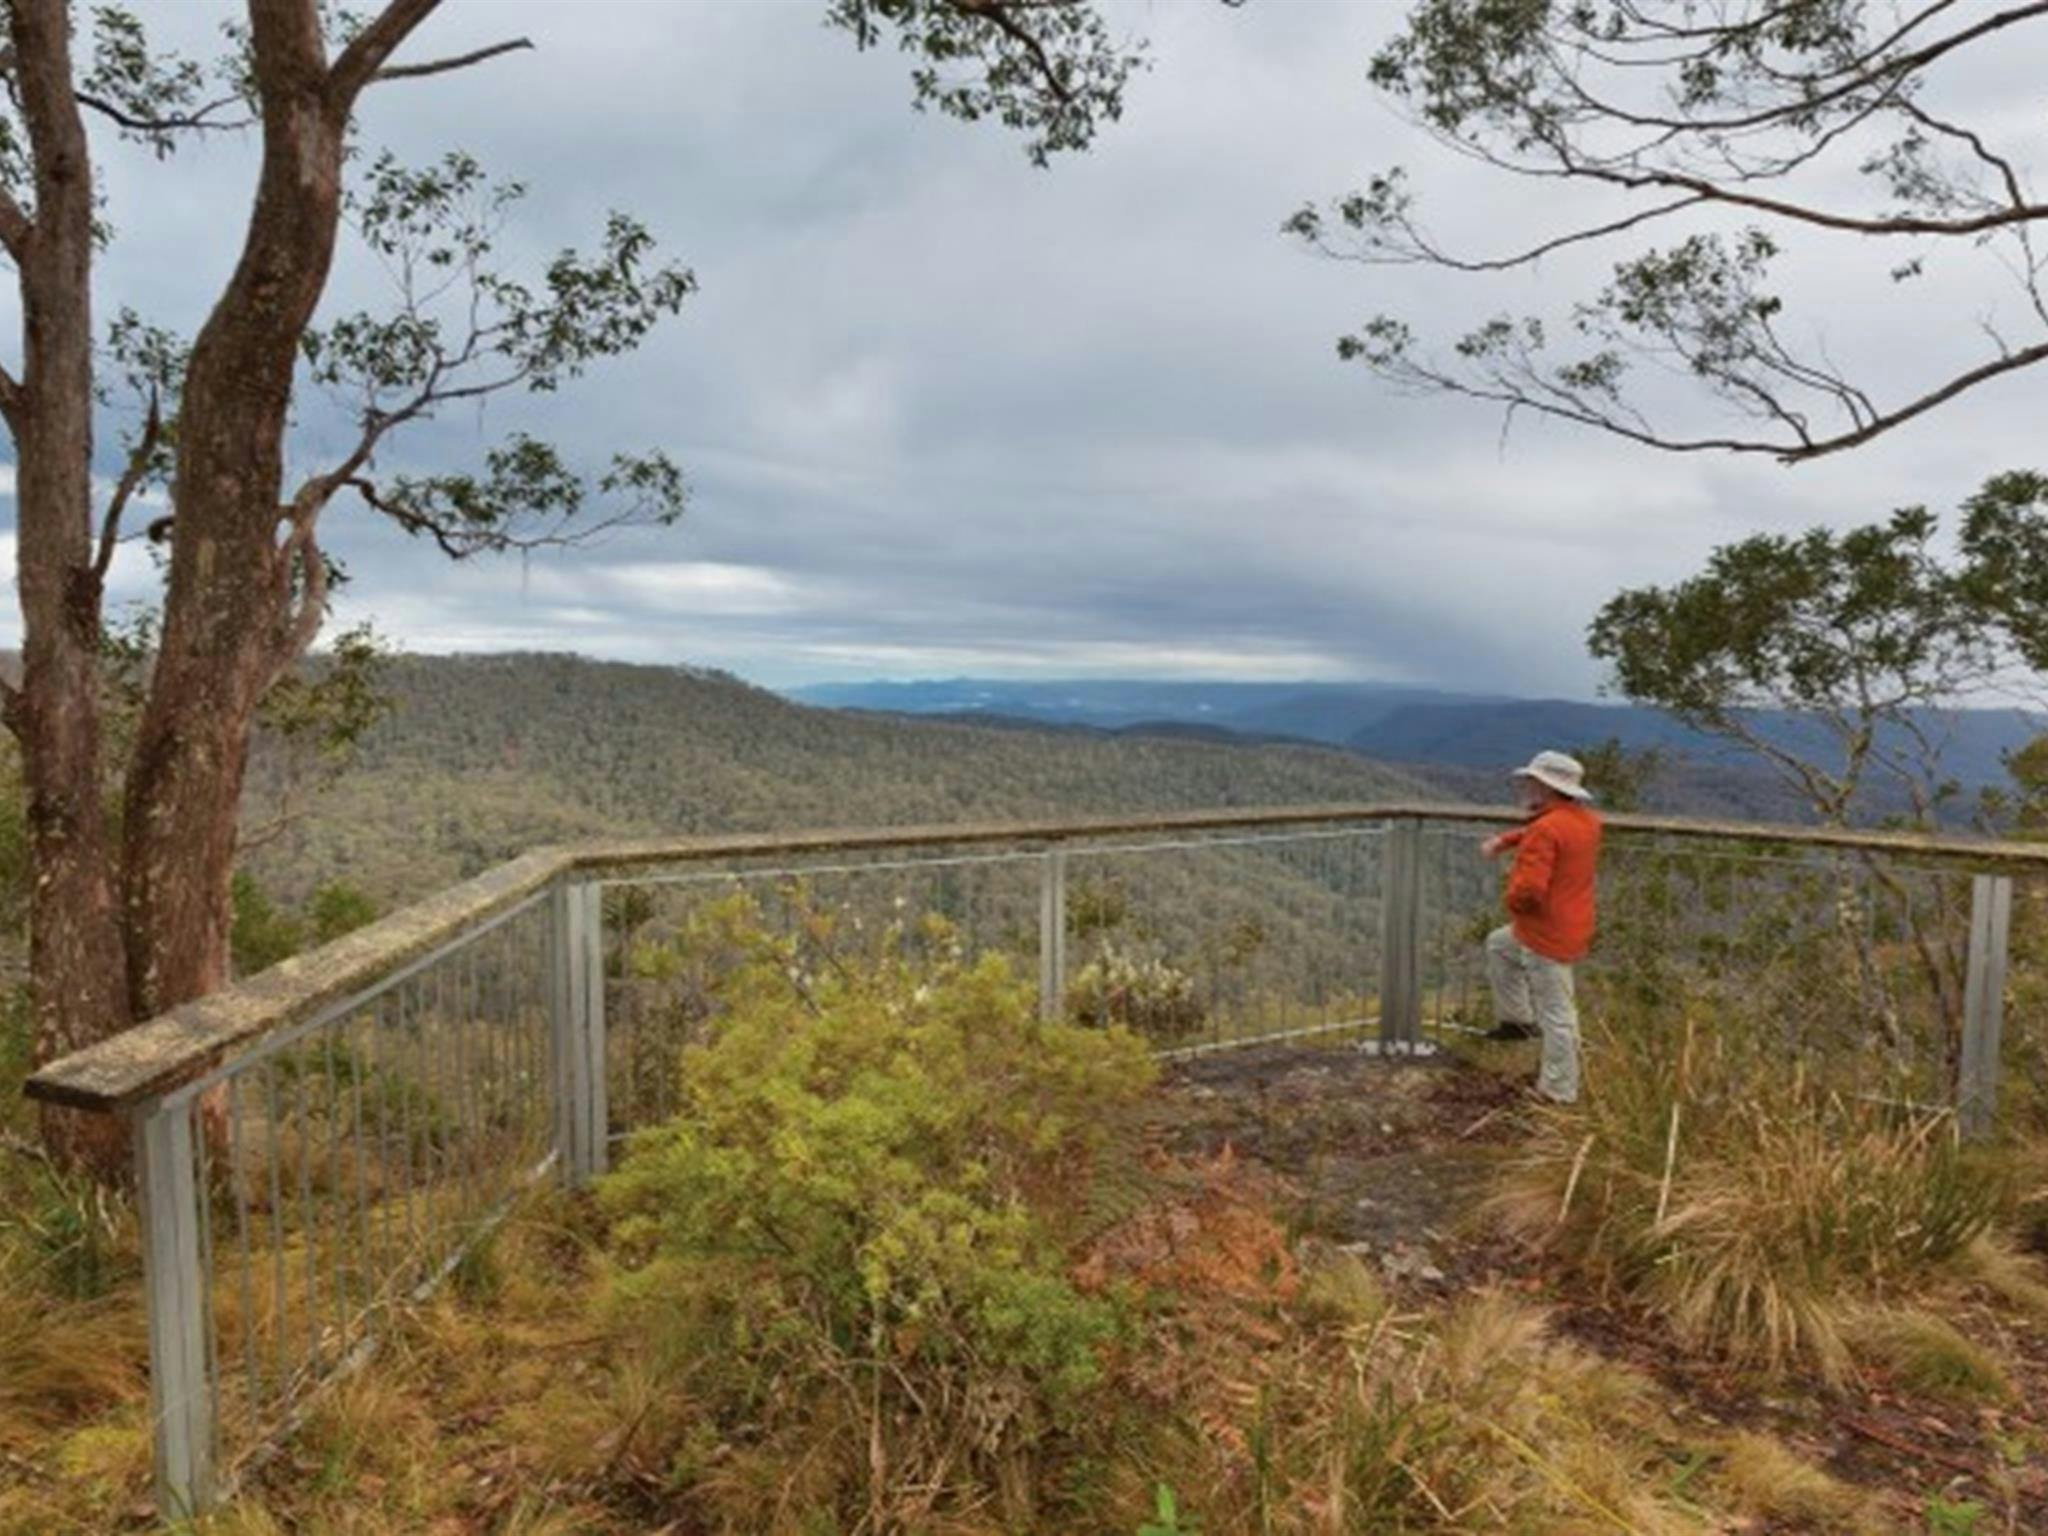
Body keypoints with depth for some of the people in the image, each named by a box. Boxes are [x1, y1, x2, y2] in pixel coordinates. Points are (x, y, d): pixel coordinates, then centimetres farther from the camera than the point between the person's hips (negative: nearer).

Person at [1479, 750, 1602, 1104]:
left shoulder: (1546, 830, -25)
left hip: (1548, 935, -10)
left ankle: (1559, 1091, 14)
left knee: (1556, 1013, 2)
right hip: (1571, 927, 10)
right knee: (1498, 945, 28)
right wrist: (1505, 840, 11)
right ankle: (1517, 1019, 32)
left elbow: (1528, 888, -32)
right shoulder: (1587, 819, 4)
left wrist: (1513, 900, -9)